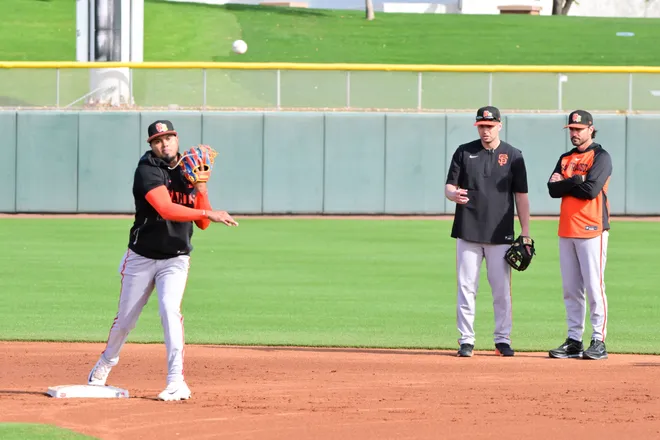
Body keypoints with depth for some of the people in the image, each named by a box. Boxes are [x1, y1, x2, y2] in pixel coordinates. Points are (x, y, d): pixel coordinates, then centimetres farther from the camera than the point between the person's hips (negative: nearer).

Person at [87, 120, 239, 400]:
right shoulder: (147, 170, -14)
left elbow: (202, 224, 1)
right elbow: (166, 209, -30)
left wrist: (202, 189, -13)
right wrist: (209, 213, -35)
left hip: (175, 259, 2)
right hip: (142, 258, -2)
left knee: (170, 308, -21)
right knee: (126, 317, 9)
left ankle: (176, 382, -25)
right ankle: (106, 363, 38)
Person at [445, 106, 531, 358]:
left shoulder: (513, 156, 4)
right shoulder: (464, 152, 6)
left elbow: (521, 196, 4)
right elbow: (449, 186, 5)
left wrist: (525, 232, -2)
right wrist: (453, 194, -21)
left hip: (500, 233, -1)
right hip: (468, 231, 1)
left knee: (502, 289, 1)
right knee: (466, 287, 0)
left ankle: (503, 339, 10)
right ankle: (466, 340, 5)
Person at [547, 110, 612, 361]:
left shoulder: (600, 157, -2)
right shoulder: (565, 159, 18)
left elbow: (591, 189, -16)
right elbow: (553, 190, 6)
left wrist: (564, 183, -3)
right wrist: (576, 181, -9)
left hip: (591, 231, -7)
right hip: (566, 231, 7)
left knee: (594, 287, -8)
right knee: (571, 290, 6)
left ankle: (599, 341, -6)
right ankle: (574, 340, 10)